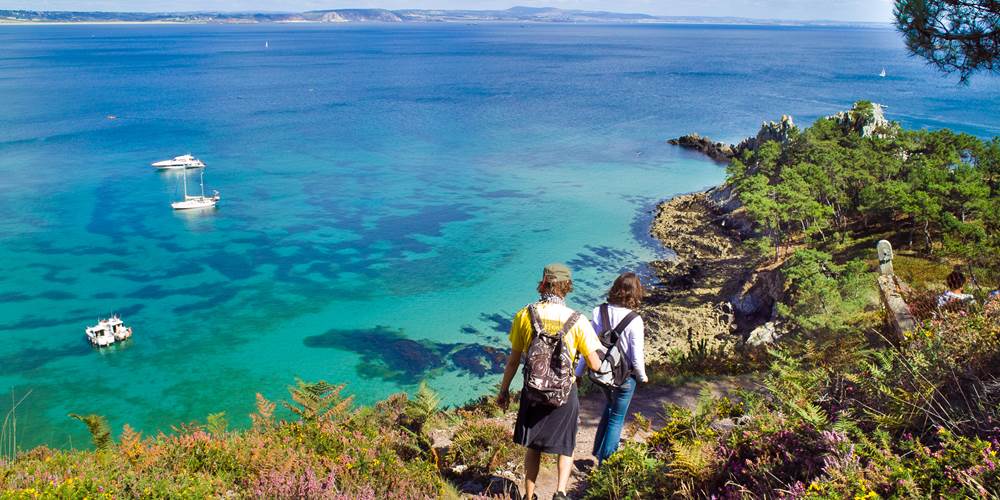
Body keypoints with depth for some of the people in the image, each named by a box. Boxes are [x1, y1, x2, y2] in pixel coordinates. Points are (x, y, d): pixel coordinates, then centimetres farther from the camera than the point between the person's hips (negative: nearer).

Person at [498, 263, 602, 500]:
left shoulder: (524, 315, -9)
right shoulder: (577, 321, -14)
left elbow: (513, 360, -2)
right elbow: (595, 365, -9)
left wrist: (504, 390, 11)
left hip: (532, 392, 2)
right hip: (565, 393, -1)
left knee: (532, 447, 21)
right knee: (566, 446, 21)